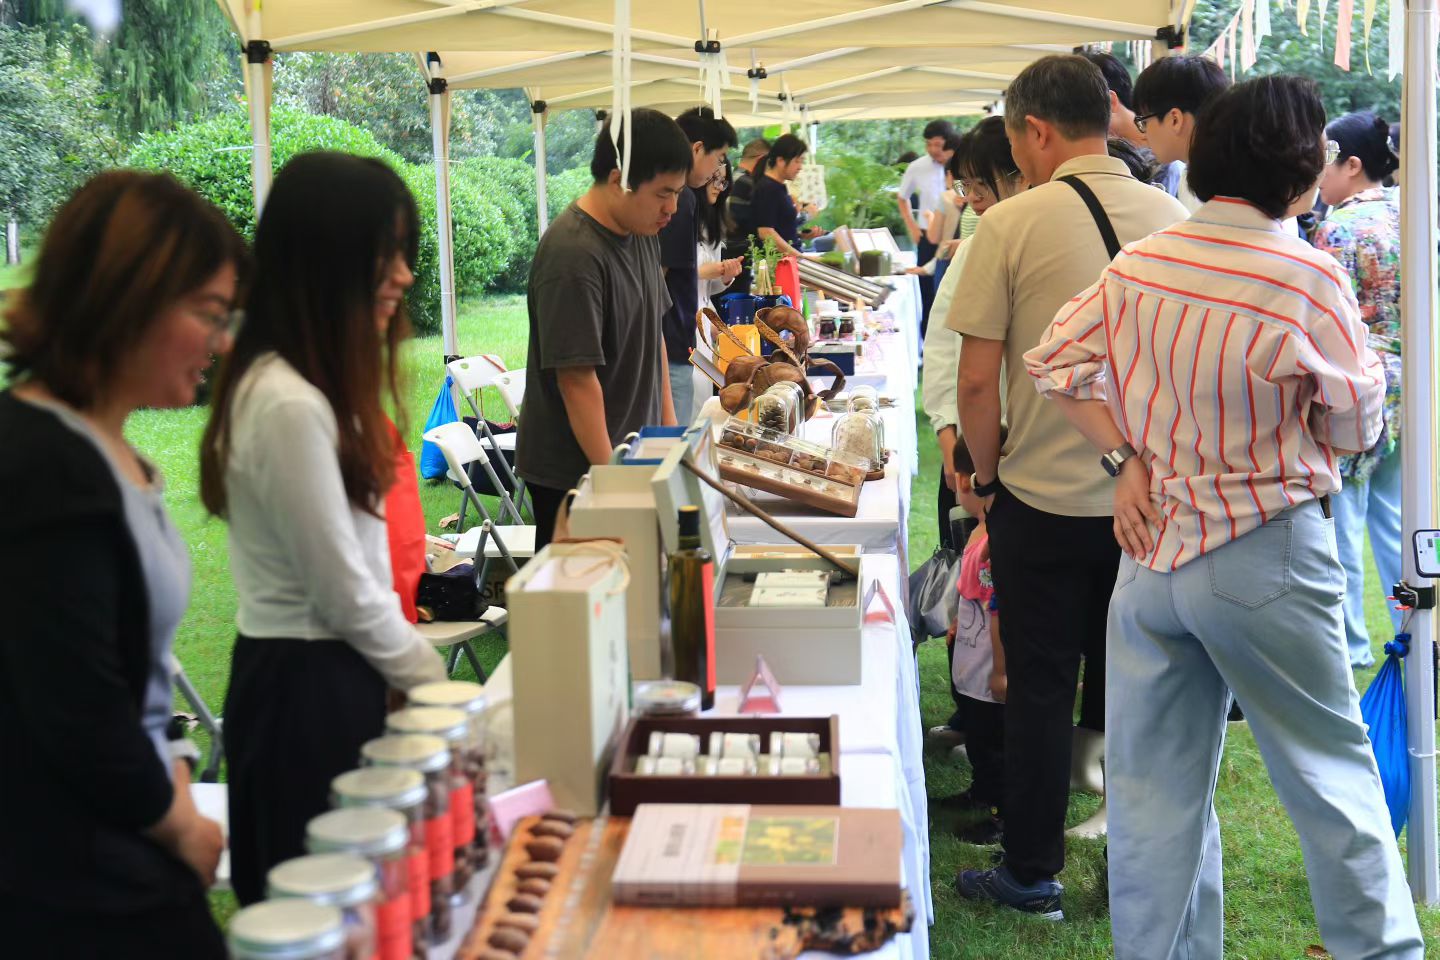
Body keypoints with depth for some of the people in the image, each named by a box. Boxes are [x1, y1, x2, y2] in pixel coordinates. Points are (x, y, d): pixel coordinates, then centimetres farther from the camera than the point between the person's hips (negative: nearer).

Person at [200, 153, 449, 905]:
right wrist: (438, 686, -4)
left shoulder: (305, 384, 7)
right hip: (310, 688, -9)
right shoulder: (290, 407, -23)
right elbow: (348, 596, -17)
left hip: (306, 672, 9)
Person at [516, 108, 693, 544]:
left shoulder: (642, 233, 7)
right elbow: (577, 378, -23)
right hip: (573, 473, -8)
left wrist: (669, 422, 16)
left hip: (637, 453, 8)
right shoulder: (573, 257, -22)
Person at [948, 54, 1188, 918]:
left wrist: (985, 476, 3)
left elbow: (978, 379, -12)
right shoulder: (1170, 217, -1)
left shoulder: (1013, 224, -12)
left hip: (1046, 494, -3)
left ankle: (1033, 876, 20)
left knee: (1042, 688, 9)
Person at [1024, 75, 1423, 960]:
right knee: (1333, 772, 12)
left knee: (1157, 787, 11)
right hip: (1268, 556, -4)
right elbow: (1357, 426, -6)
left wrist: (1127, 458, 3)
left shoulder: (1137, 264, -1)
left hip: (1152, 544, 5)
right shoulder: (1310, 280, -14)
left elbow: (1054, 363, 4)